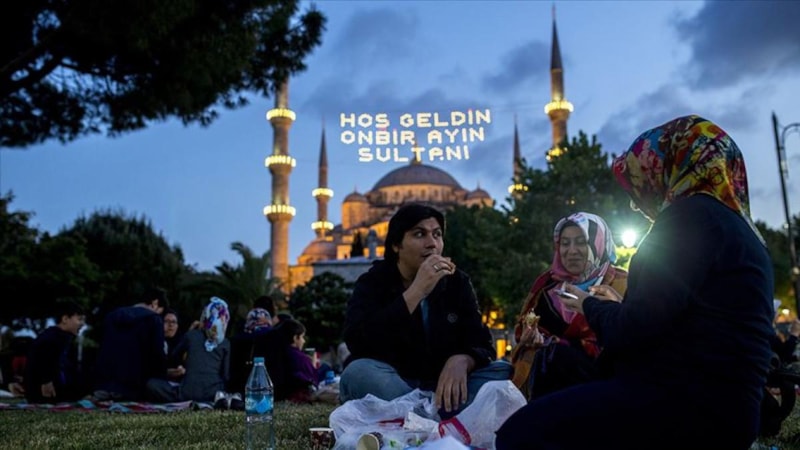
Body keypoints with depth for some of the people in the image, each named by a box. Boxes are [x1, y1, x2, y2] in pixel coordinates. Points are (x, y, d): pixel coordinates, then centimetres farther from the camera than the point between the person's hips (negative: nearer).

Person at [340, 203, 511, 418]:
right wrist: (416, 292, -30)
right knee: (359, 373, -33)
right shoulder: (373, 282, -6)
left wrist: (461, 361, -30)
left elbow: (480, 343, -4)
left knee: (502, 372, -20)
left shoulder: (457, 282, 4)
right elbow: (357, 342, -25)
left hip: (445, 387, 3)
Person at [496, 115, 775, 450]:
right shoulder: (733, 222, 22)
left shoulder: (693, 214, -10)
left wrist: (592, 305, 6)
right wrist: (615, 307, 27)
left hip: (685, 404, -11)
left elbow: (629, 333, -15)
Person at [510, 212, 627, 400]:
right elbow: (522, 327, 13)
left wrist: (547, 342, -18)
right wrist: (534, 338, -13)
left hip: (599, 375, -3)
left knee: (555, 356, -31)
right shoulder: (548, 282, 13)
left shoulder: (619, 285, 1)